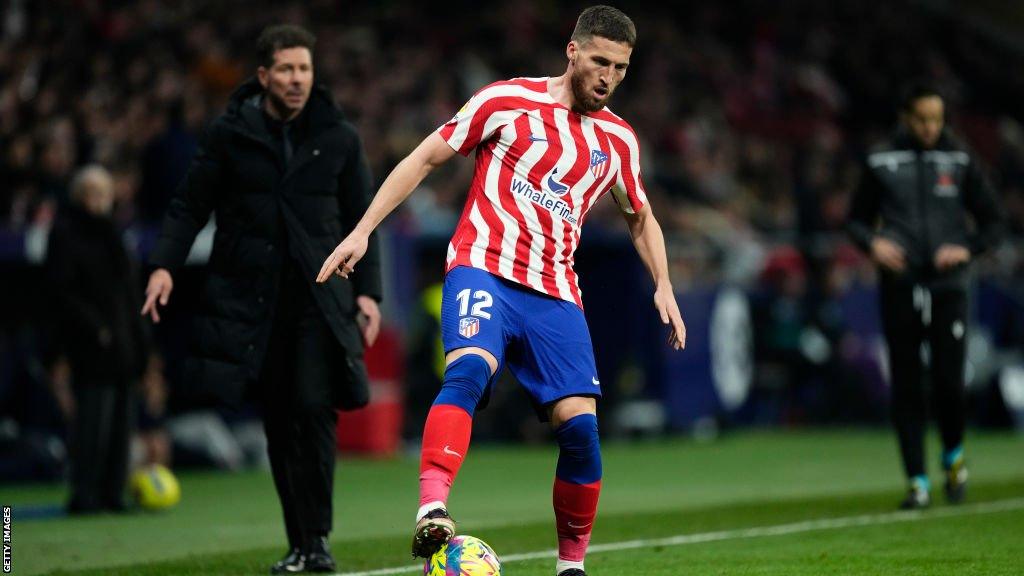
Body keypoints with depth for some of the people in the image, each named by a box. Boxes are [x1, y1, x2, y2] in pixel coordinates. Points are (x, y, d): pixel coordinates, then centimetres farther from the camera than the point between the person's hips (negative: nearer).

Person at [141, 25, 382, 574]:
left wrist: (367, 291, 3)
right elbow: (190, 204, 5)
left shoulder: (339, 138, 6)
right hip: (252, 298, 0)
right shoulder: (229, 134, 2)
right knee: (279, 424, 2)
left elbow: (361, 219, 11)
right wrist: (165, 264, -8)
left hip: (320, 297, 0)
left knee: (314, 407, -15)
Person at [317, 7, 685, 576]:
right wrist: (362, 231, -2)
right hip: (483, 268, -4)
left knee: (580, 424, -9)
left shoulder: (618, 139, 14)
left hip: (555, 294, 4)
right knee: (469, 368, -33)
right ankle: (431, 511, -47)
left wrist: (663, 287, 16)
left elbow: (641, 218, 31)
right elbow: (425, 158, 5)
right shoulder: (509, 101, 2)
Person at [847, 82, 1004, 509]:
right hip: (899, 289, 0)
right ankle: (917, 482, 4)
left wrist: (967, 249, -8)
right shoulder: (881, 162, 6)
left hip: (948, 287, 0)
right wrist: (873, 243, -7)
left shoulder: (959, 161, 6)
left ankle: (953, 457, 21)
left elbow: (992, 222, 10)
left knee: (949, 385, -6)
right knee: (906, 389, -1)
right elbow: (857, 218, 13)